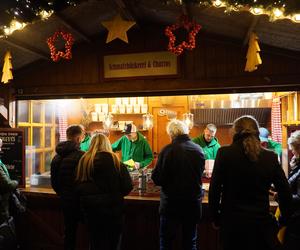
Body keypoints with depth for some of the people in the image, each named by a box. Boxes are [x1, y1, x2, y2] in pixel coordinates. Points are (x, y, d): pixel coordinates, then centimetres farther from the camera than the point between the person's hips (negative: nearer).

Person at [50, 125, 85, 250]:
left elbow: (53, 181, 10)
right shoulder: (81, 156, -19)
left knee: (69, 230, 19)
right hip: (78, 200, -7)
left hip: (65, 199, 7)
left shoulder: (57, 156, 4)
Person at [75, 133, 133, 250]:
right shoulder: (114, 160, -12)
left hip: (90, 207, 3)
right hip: (111, 207, -3)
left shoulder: (83, 160, -3)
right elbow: (128, 186, -11)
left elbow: (79, 185, 0)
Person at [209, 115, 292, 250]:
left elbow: (214, 189, -8)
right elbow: (285, 192, 2)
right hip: (261, 222, 1)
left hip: (232, 221, 0)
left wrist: (216, 218, 3)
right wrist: (285, 220, 14)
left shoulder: (224, 153, -10)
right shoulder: (271, 157, -4)